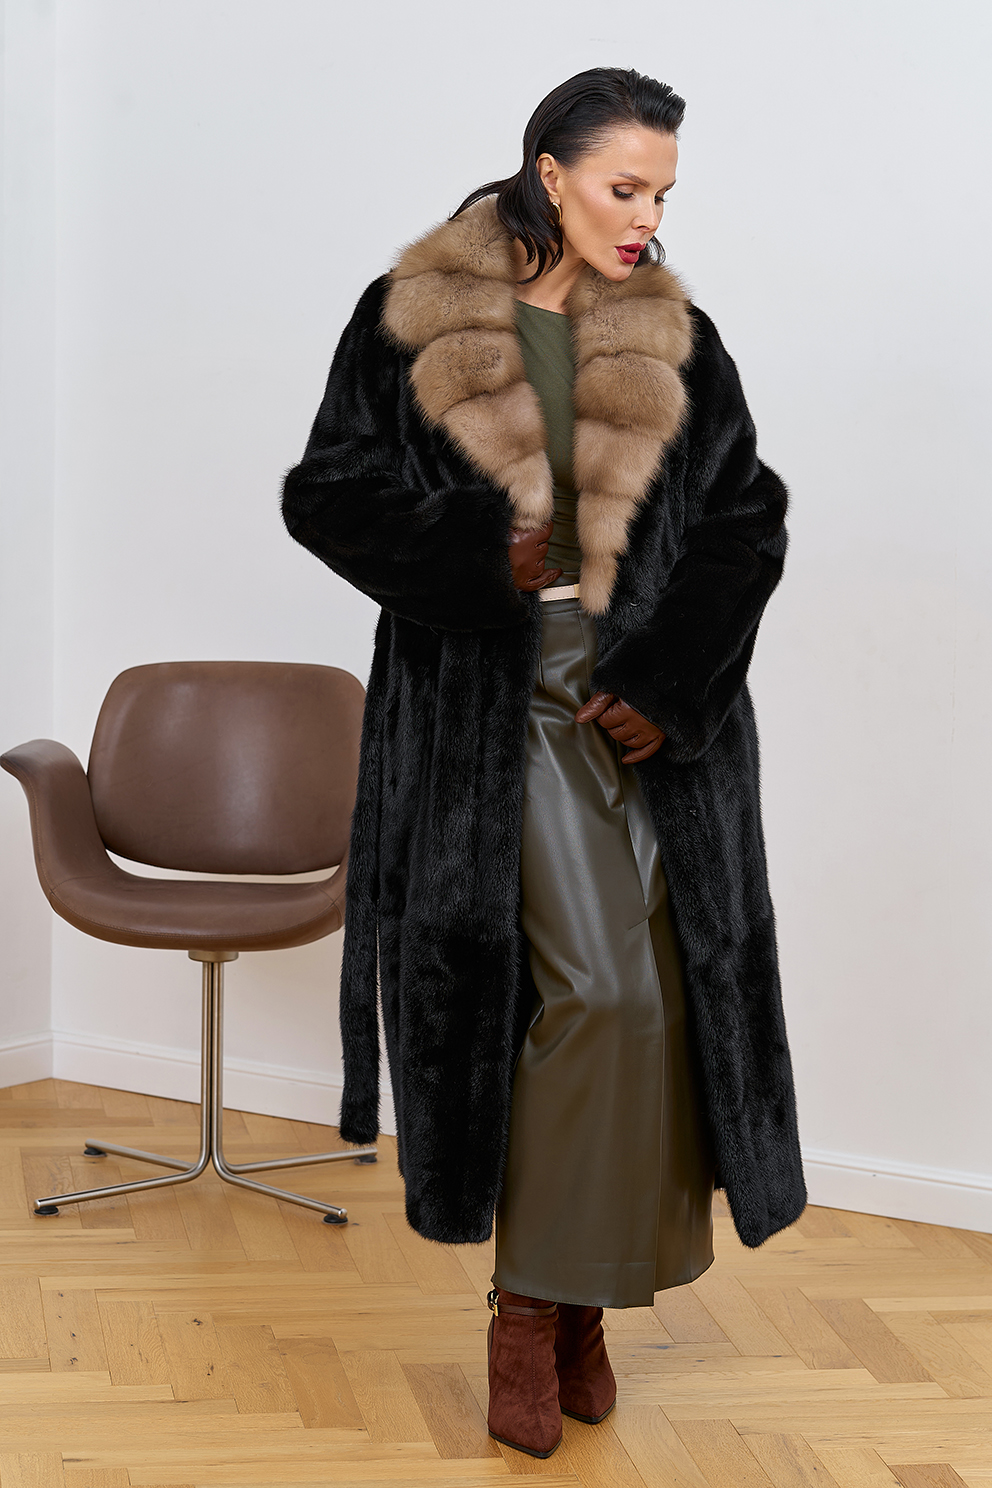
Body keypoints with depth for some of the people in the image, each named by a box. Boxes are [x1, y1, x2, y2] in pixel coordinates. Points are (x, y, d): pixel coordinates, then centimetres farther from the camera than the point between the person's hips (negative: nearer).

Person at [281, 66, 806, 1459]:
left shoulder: (675, 340, 8)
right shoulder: (412, 320, 1)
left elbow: (748, 520, 4)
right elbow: (328, 492, -1)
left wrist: (673, 682, -8)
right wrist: (485, 550, -14)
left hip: (653, 700, 3)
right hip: (491, 702, -3)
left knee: (648, 997, -1)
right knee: (599, 988, -12)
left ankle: (568, 1295, 14)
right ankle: (534, 1297, 6)